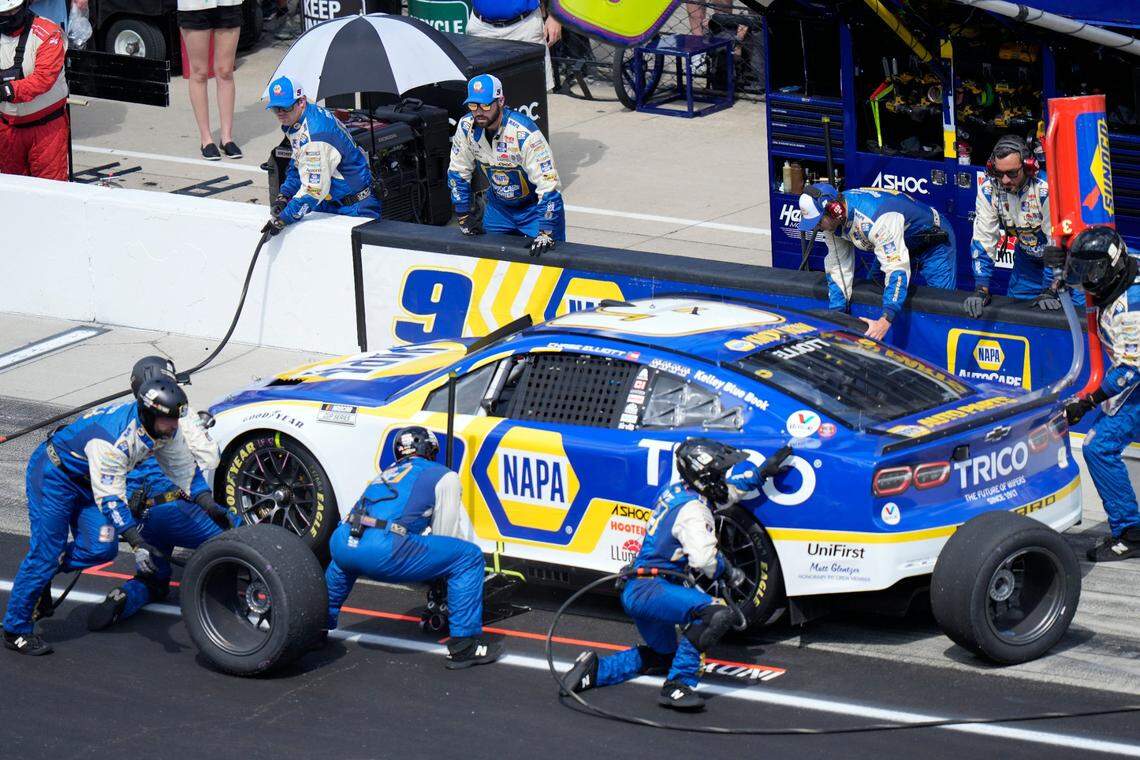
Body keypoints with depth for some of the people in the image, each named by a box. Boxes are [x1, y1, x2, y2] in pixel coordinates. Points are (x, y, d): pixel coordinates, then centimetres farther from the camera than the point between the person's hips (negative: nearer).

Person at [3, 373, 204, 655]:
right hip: (54, 473, -8)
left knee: (102, 548, -7)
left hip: (87, 481, 8)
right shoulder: (110, 441, -38)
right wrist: (137, 543, -38)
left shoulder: (164, 428, -14)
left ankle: (41, 576, 15)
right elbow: (110, 499, -35)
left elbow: (183, 467, 1)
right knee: (46, 551, -11)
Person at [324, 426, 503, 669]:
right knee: (469, 558, 6)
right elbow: (446, 534, 21)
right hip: (383, 549, -7)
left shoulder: (388, 474, 36)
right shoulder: (443, 476, 17)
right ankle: (464, 645, 4)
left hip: (341, 542, 7)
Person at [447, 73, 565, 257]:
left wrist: (546, 232, -34)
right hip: (499, 204, 5)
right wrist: (463, 216, 1)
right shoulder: (466, 128, -15)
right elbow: (458, 172, 2)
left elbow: (548, 184, -31)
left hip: (535, 205, -5)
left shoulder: (524, 133, -33)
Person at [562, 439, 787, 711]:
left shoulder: (675, 491, 12)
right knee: (718, 614, -29)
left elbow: (731, 488, 28)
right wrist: (729, 572, -5)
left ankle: (595, 670, 22)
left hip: (634, 593, 10)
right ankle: (678, 684, -29)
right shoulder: (692, 510, -16)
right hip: (650, 590, -10)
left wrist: (763, 472, 28)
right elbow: (704, 560, -24)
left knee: (663, 656, 30)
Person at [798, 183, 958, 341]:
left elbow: (897, 269, -46)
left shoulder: (873, 218, -42)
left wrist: (885, 321, -53)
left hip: (934, 242, -8)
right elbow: (838, 267, -8)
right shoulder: (834, 219, -17)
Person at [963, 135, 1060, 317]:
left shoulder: (1046, 189, -32)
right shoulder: (988, 189, -18)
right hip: (1028, 254, 4)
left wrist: (1050, 290, -29)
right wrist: (981, 288, -18)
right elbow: (983, 239, -12)